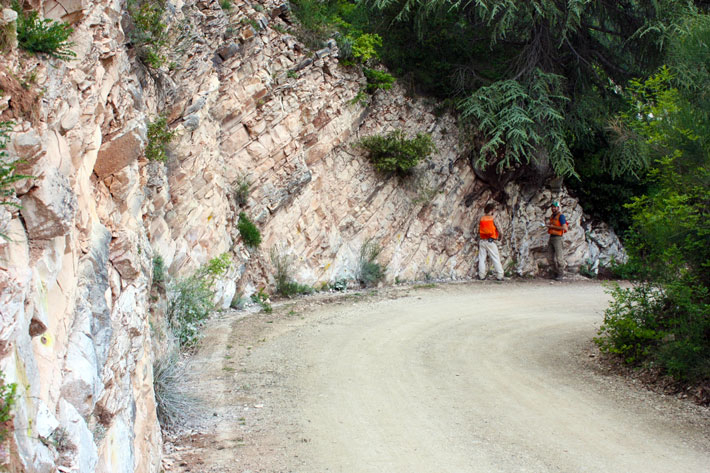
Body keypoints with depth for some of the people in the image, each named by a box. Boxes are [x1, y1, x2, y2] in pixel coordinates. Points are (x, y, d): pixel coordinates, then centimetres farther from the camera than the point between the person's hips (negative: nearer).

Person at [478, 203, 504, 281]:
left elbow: (479, 231, 9)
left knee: (482, 259, 8)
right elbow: (498, 229, -5)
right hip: (491, 241, -4)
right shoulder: (493, 219, -7)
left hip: (482, 241, 4)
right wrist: (498, 236, 14)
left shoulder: (481, 219, 5)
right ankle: (499, 276, -2)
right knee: (496, 259, 0)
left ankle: (481, 275, 6)